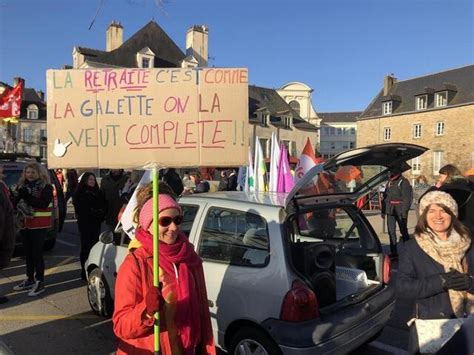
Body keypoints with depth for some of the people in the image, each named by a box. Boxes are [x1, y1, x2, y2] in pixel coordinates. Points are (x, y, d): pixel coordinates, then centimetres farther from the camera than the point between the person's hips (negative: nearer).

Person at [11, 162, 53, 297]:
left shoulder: (46, 187, -6)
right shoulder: (22, 186, 10)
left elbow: (43, 204, -19)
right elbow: (14, 203, 6)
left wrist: (27, 196, -23)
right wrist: (17, 195, -15)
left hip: (39, 225, -6)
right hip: (25, 224, 6)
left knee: (36, 253, -7)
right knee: (28, 253, 14)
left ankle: (40, 282, 2)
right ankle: (30, 279, 27)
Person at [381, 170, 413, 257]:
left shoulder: (404, 182, -6)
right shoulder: (389, 182, 14)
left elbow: (407, 198, -12)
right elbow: (385, 197, 17)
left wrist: (404, 211, -19)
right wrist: (383, 210, 14)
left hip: (400, 211, -6)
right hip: (390, 211, 6)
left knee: (403, 231, 3)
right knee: (391, 231, 6)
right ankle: (393, 252, 12)